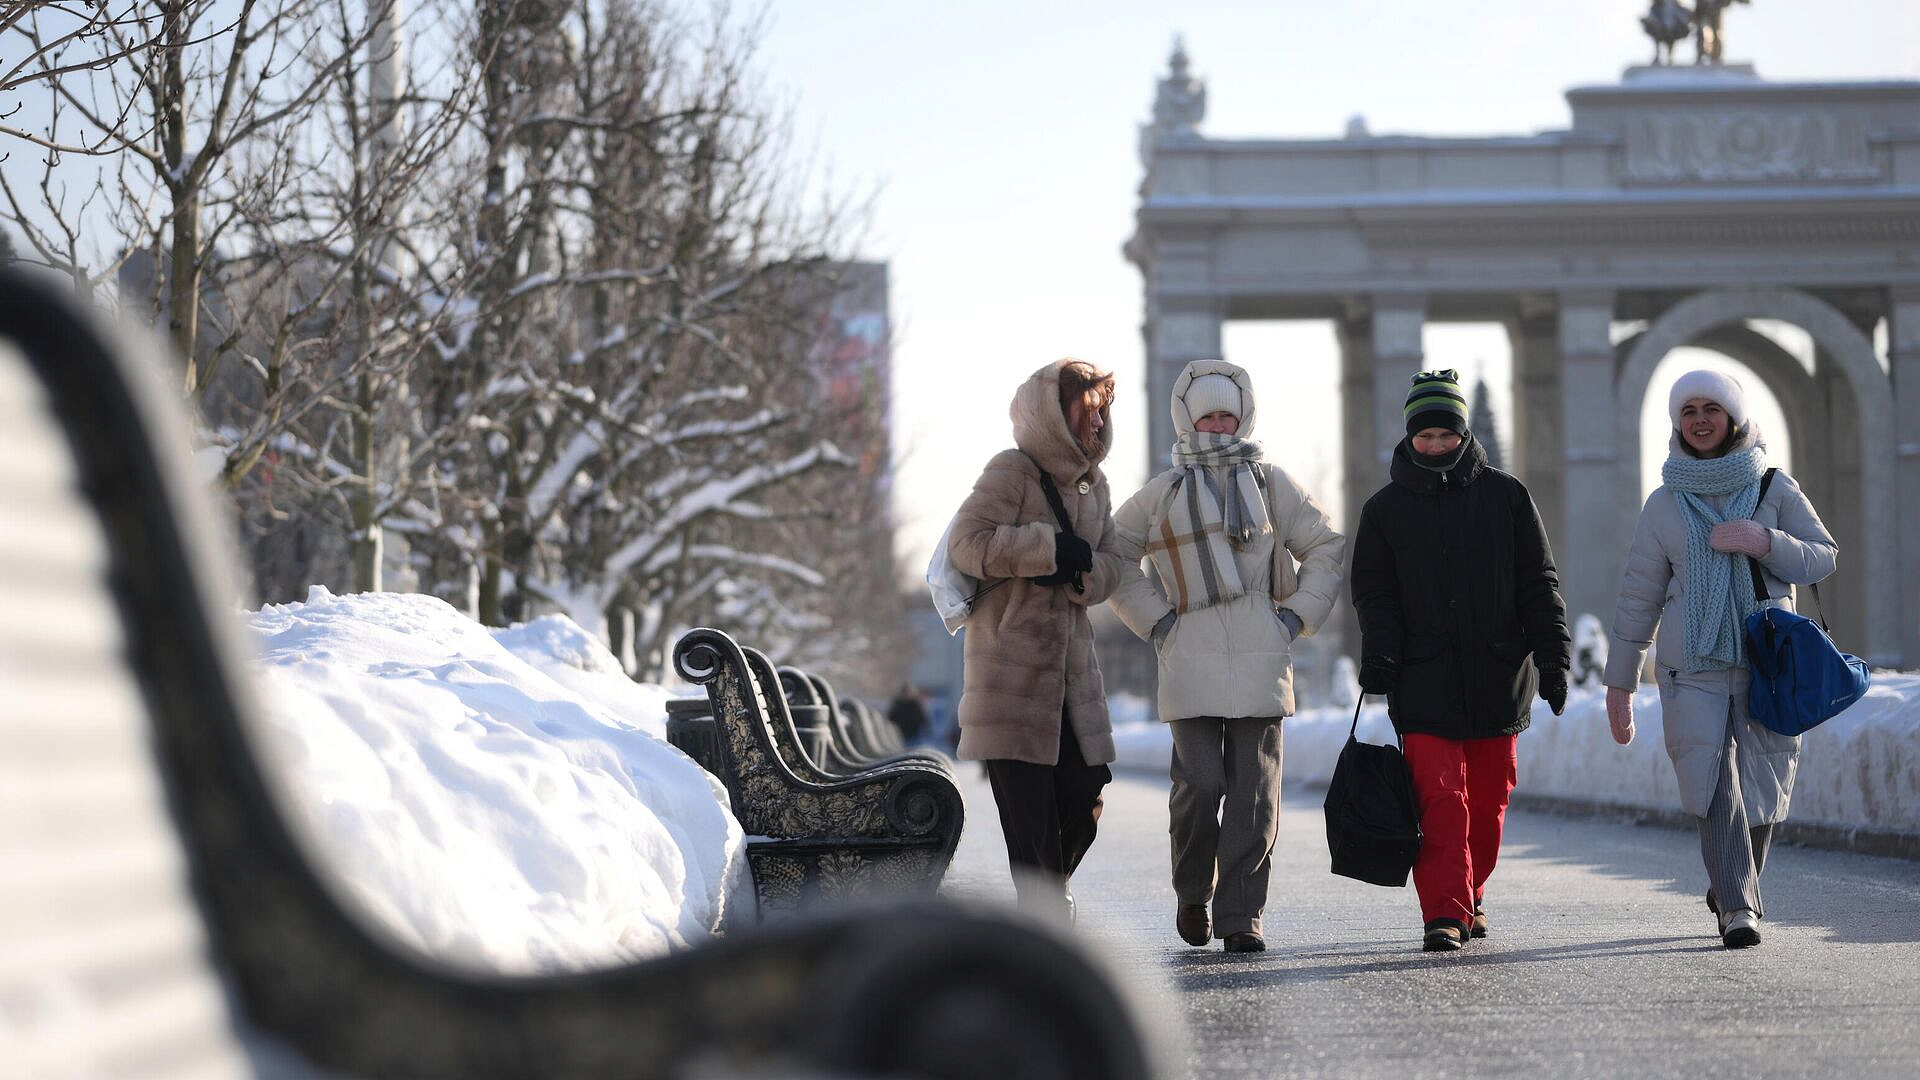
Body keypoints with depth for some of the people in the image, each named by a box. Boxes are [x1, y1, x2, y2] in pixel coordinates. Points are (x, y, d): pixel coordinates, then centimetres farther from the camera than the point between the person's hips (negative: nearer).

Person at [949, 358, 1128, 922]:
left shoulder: (1093, 483, 16)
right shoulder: (1012, 470, -8)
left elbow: (1109, 568, 10)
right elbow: (967, 542, -19)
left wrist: (1076, 569, -13)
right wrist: (1051, 548, -19)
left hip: (1072, 662, 7)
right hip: (1012, 659, -7)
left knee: (1084, 796, 6)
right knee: (1030, 810, -7)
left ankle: (1046, 900, 26)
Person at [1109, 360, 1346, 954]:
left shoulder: (1270, 483, 11)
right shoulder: (1164, 492, 10)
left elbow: (1327, 548, 17)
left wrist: (1297, 615, 6)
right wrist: (1153, 618, 7)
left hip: (1260, 660, 1)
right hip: (1191, 663, -1)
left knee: (1254, 793, -3)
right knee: (1200, 784, -10)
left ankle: (1241, 916, 2)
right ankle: (1193, 894, 14)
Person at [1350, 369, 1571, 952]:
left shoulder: (1505, 496, 6)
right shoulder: (1386, 509, 7)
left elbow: (1538, 585, 7)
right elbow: (1374, 594, 6)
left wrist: (1552, 657, -1)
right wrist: (1380, 656, -11)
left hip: (1497, 677, 1)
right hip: (1425, 680, -1)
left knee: (1489, 798, 9)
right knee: (1439, 796, -12)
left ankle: (1470, 894, 26)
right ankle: (1445, 913, -13)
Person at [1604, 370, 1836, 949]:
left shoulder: (1774, 489, 6)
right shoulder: (1665, 504, 8)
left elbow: (1823, 557, 3)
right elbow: (1638, 597, 10)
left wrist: (1765, 542, -16)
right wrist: (1619, 684, 9)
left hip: (1769, 666, 1)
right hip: (1693, 670, 0)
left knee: (1761, 791, 4)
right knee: (1712, 781, -17)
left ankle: (1729, 889, 27)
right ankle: (1738, 907, -18)